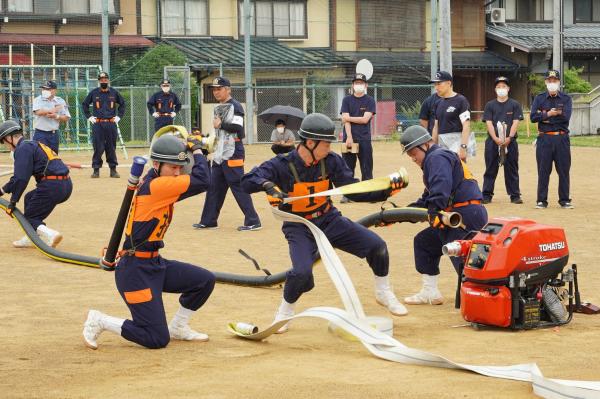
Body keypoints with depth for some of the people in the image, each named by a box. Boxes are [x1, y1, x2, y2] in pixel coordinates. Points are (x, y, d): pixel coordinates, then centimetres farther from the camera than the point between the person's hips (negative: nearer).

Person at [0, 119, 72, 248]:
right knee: (29, 198, 30)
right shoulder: (34, 145, 26)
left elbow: (21, 178, -13)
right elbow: (20, 175, 33)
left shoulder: (23, 148, -4)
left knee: (29, 218, 3)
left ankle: (50, 234, -24)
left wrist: (12, 202, -7)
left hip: (52, 186, -9)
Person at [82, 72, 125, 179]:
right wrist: (89, 116, 5)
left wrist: (119, 116, 9)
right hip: (97, 124, -1)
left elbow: (122, 103, 18)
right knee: (98, 148, -3)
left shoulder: (114, 92, 6)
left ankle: (113, 169, 11)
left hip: (111, 124, 1)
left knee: (111, 148, 5)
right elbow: (84, 104, 13)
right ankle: (96, 170, 2)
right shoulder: (94, 93, 3)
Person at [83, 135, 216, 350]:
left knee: (205, 280, 6)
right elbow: (201, 181, -24)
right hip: (136, 272, -10)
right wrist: (197, 149, -8)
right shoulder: (155, 185, -20)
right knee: (158, 339, -6)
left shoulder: (153, 183, 8)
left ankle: (178, 328, 24)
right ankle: (99, 321, 10)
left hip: (155, 264, 10)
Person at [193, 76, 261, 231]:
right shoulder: (218, 108, 18)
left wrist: (221, 124, -17)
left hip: (233, 154, -9)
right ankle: (208, 221, 18)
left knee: (238, 187, -10)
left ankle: (253, 221, -7)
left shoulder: (235, 106, -10)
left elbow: (238, 127, -22)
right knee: (213, 187, 12)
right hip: (219, 155, 9)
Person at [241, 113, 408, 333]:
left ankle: (383, 293, 16)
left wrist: (387, 189, -16)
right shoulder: (282, 165, -18)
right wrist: (267, 184, -44)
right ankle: (285, 312, 3)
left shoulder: (331, 161, -7)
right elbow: (247, 182, -24)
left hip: (329, 220, 4)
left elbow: (354, 190, -4)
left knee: (376, 245, -11)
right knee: (302, 273, -29)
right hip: (299, 228, -4)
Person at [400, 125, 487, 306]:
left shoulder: (438, 157, -6)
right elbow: (427, 199, 32)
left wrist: (435, 212, -36)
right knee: (424, 241, 23)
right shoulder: (435, 158, 28)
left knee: (462, 259, -19)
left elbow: (441, 187, -27)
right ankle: (430, 292, 26)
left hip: (467, 215, -11)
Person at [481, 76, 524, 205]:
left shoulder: (514, 104, 7)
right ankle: (486, 195, 4)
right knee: (491, 169, 2)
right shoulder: (490, 105, 9)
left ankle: (515, 195, 5)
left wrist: (509, 138, -13)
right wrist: (496, 139, -13)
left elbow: (515, 123, -1)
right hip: (493, 141, 1)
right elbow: (489, 123, 1)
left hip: (510, 141, -1)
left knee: (512, 169, 2)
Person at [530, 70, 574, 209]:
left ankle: (565, 200, 8)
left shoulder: (566, 99, 7)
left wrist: (544, 116, -8)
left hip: (562, 139, 0)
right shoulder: (539, 98, 10)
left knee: (564, 170, 1)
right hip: (544, 139, 0)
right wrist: (549, 114, -12)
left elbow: (566, 116, -10)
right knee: (543, 170, 0)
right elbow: (533, 117, -3)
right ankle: (541, 200, 5)